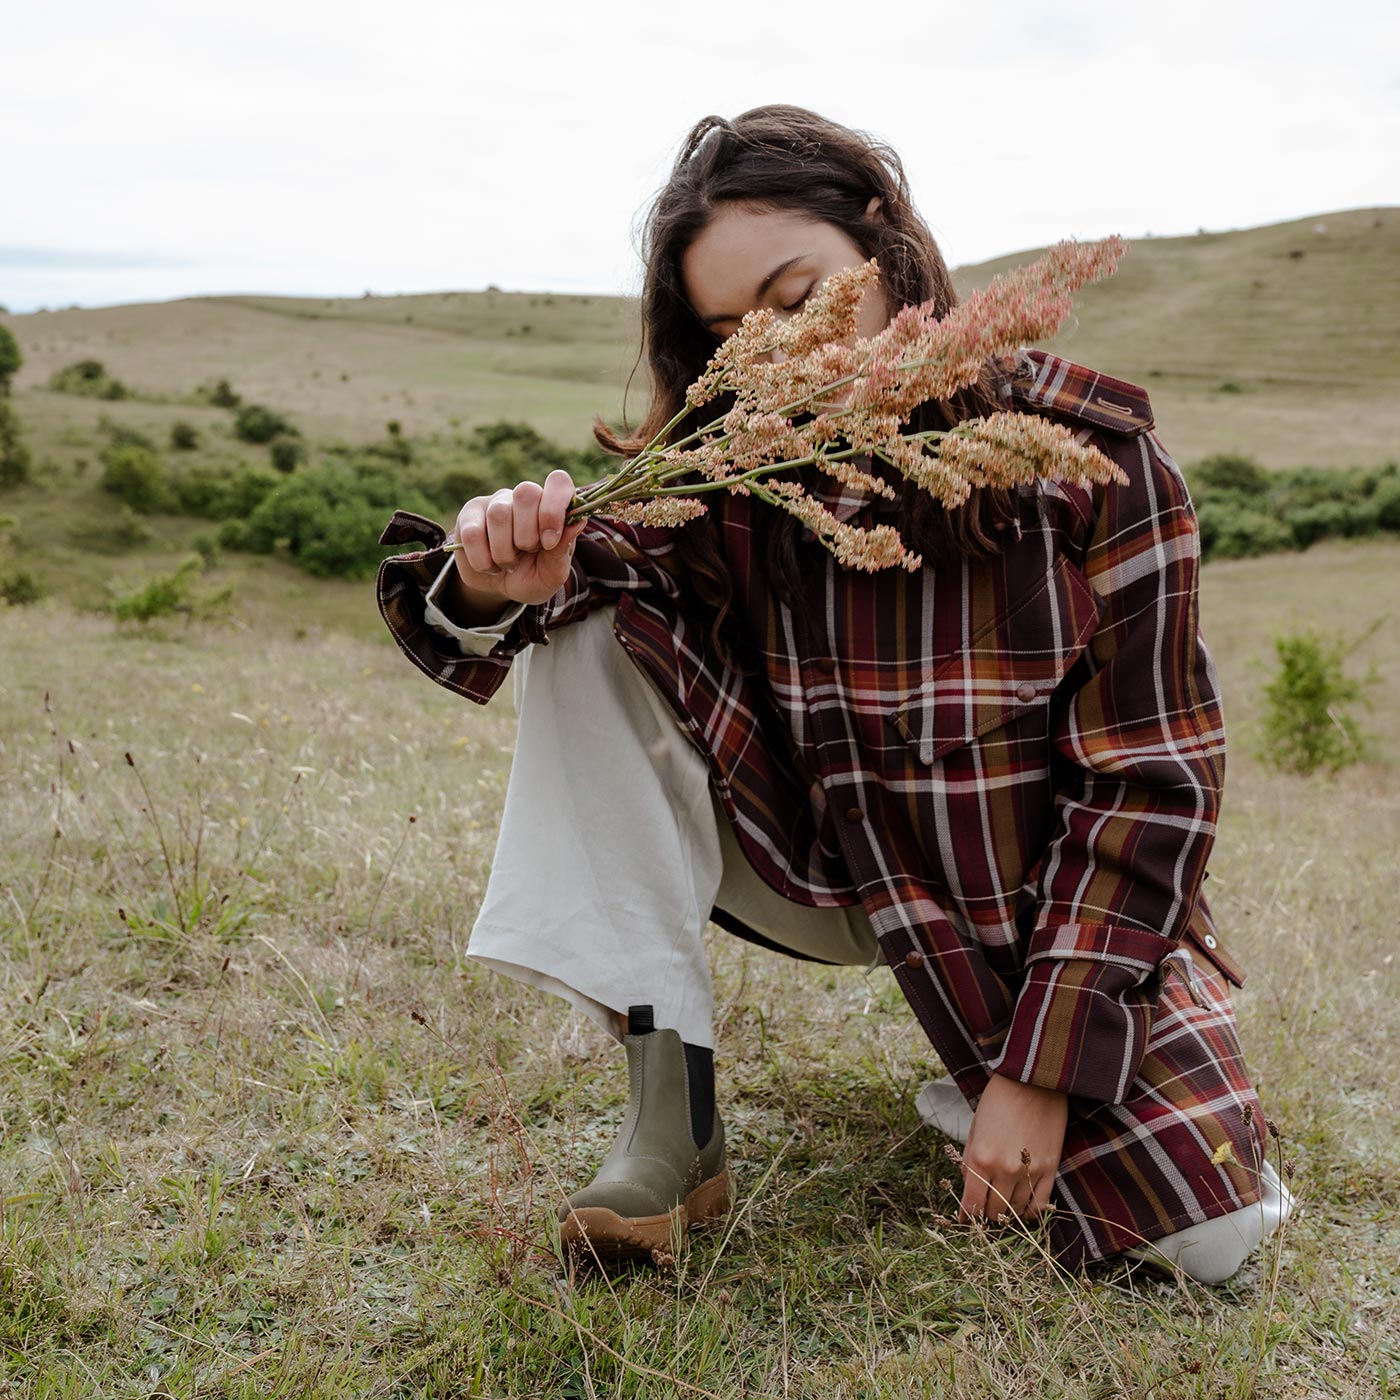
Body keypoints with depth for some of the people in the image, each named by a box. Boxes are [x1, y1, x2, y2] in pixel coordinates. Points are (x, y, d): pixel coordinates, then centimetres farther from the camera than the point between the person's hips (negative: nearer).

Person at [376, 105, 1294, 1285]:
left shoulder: (1091, 456, -17)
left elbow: (1146, 781, -15)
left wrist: (1041, 1072, -17)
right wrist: (495, 586, -37)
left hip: (1047, 901, -1)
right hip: (832, 874, 1)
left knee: (1212, 1239, -15)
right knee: (589, 640, -18)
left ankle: (989, 1084, 19)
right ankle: (672, 1126, -15)